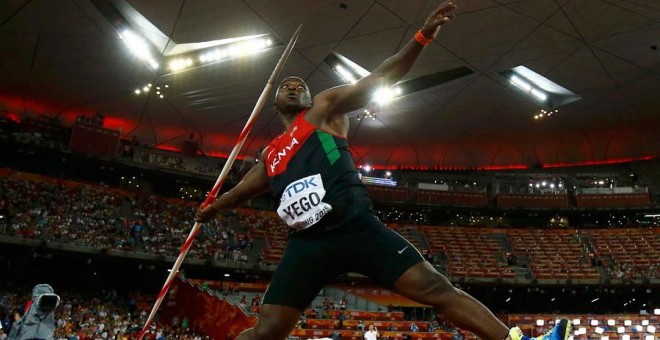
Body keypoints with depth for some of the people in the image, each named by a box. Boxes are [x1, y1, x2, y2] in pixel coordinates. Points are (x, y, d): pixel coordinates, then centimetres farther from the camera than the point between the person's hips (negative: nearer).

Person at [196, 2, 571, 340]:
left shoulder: (325, 108, 12)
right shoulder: (269, 155, 25)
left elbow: (379, 80, 0)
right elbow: (240, 191, 42)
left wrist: (423, 37, -10)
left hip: (357, 227, -3)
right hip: (309, 242, 3)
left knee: (436, 288, -8)